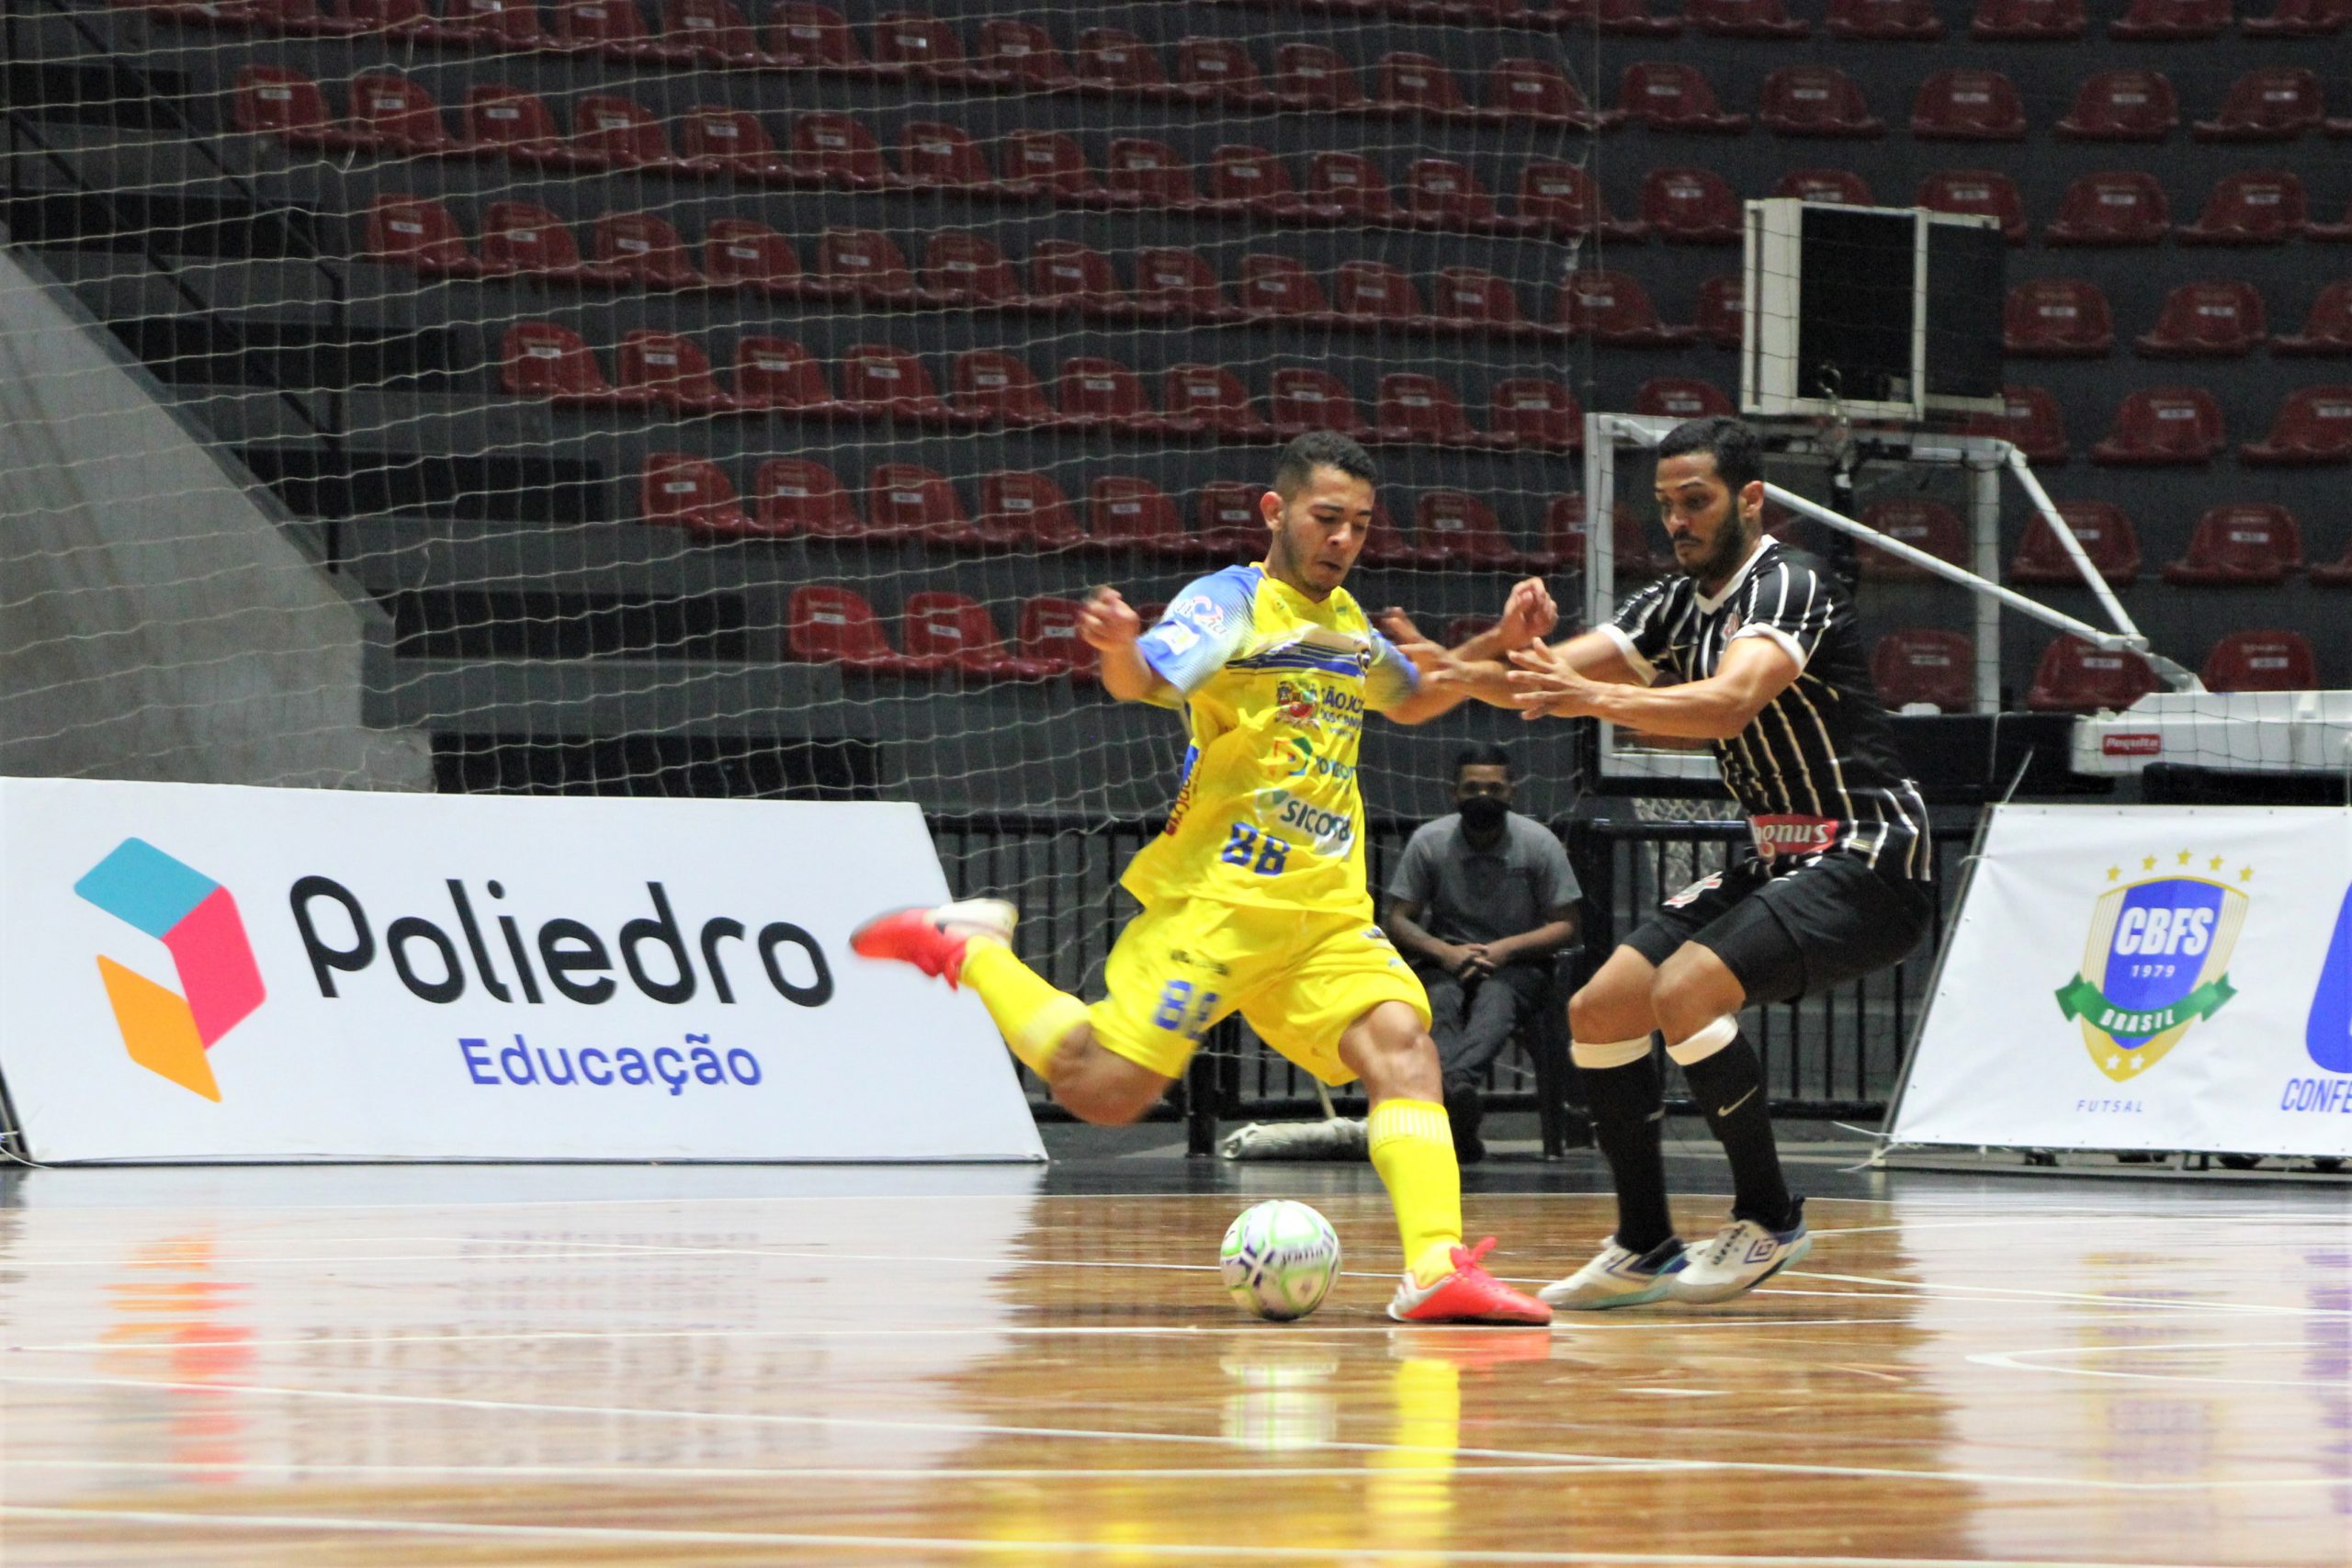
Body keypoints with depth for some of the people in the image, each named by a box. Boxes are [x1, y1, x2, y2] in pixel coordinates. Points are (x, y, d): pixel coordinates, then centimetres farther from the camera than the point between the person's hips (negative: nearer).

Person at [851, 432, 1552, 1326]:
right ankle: (968, 950, 11)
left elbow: (1411, 704, 39)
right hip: (1219, 892, -6)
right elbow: (1143, 681, -24)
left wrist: (1495, 647, 23)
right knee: (1104, 1091, -12)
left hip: (1328, 907, 6)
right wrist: (1119, 649, -48)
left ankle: (1437, 1269, -27)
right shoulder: (1233, 601, -5)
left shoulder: (1348, 624, 18)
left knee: (1400, 1039, -18)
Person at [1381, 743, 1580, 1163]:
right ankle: (1456, 1106, -63)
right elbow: (1397, 920, 1)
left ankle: (1454, 1080, -69)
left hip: (1518, 961, -1)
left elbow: (1564, 926, 0)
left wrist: (1505, 949, -18)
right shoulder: (1429, 841, -1)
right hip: (1446, 961, 1)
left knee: (1495, 999, -37)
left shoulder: (1538, 842, -3)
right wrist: (1445, 953, -19)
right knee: (1440, 1002, -35)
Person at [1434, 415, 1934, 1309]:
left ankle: (1770, 1219, -13)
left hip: (1866, 866, -9)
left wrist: (1594, 698, -48)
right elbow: (1548, 679, 2)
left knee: (1683, 993, -27)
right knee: (1597, 1013, 3)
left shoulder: (1791, 587, -16)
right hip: (1781, 864, 9)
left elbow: (1730, 702, -35)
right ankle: (1645, 1251, 12)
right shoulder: (1680, 604, 9)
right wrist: (1465, 671, -20)